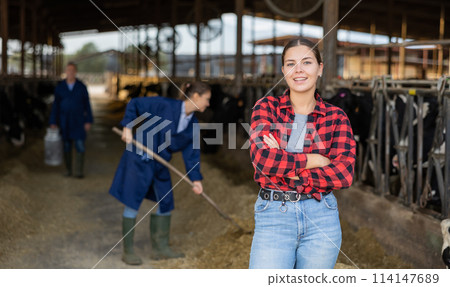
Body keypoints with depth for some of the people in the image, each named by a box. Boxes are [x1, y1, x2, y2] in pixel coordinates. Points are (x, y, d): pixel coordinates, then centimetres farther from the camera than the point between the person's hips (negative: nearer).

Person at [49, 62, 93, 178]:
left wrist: (88, 121, -5)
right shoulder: (59, 87, -1)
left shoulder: (81, 87, -3)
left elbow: (87, 105, 0)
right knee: (66, 146, 6)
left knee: (80, 145, -10)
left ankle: (79, 171, -4)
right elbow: (56, 105, 1)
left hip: (78, 121, -1)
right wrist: (53, 122, -3)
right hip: (64, 121, 1)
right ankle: (68, 169, 19)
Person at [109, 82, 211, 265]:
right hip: (139, 159, -8)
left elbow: (192, 153, 5)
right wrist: (128, 127, -18)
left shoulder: (193, 126, 3)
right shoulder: (165, 106, -16)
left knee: (166, 203, 12)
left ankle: (160, 249, 26)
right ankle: (128, 251, 10)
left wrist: (196, 178, -3)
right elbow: (134, 104, -10)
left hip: (160, 165, 8)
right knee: (132, 204, -2)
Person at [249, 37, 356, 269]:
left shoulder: (336, 117, 3)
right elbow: (262, 158, -15)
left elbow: (344, 174, -10)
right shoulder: (267, 107, 1)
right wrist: (314, 160, -11)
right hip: (274, 216, -1)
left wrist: (288, 169, -14)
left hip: (321, 217, 2)